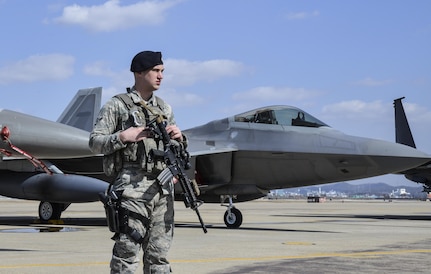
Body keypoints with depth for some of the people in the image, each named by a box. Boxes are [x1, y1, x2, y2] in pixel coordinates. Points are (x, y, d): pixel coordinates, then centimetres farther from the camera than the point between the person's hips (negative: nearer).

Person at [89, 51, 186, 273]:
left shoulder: (164, 108, 18)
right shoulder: (116, 106, 1)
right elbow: (94, 142, -2)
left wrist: (178, 138, 1)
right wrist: (123, 136, -15)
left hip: (163, 188, 6)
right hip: (132, 187, -5)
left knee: (159, 255, 9)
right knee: (127, 253, -7)